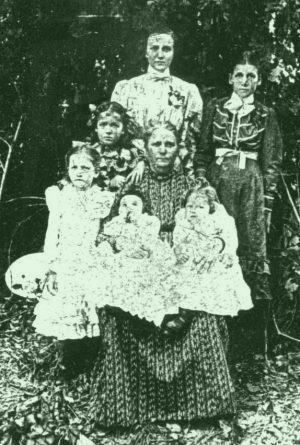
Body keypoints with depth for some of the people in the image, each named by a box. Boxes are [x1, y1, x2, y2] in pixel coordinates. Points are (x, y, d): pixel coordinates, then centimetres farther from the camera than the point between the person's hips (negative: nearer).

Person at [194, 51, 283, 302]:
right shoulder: (215, 108, 9)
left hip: (251, 183, 0)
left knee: (253, 244, -1)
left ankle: (260, 298, 9)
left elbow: (271, 162, 7)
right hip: (218, 179, 1)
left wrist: (268, 201, 1)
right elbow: (202, 151, 8)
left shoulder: (265, 115, 8)